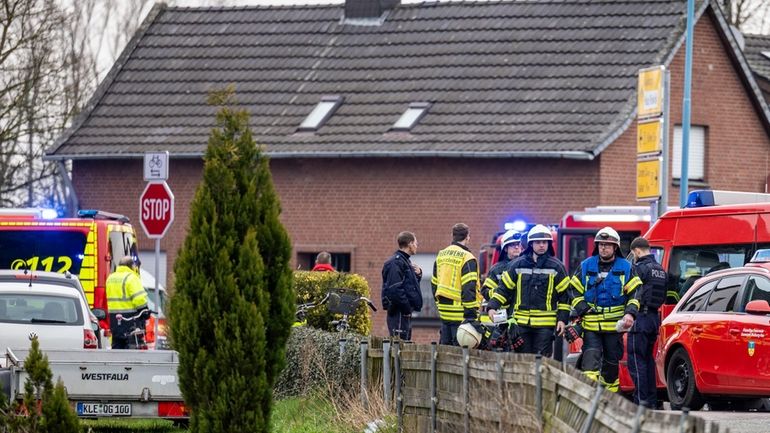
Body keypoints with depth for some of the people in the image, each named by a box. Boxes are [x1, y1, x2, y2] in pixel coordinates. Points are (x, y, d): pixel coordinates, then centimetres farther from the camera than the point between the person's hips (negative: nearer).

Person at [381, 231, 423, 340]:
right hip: (399, 312, -10)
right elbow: (394, 289, -22)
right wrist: (406, 309, -18)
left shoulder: (405, 261, 19)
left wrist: (418, 274, 7)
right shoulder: (396, 262, -14)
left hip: (405, 312, 10)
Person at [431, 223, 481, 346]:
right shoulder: (467, 258, -12)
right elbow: (469, 289, -17)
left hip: (444, 312, 7)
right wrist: (471, 316, -17)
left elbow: (434, 284, 17)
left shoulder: (441, 255, 11)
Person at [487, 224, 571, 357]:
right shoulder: (517, 265, 8)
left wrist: (562, 319, -2)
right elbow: (504, 288, 11)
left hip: (545, 325, -2)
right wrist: (492, 307, -2)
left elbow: (564, 295, 5)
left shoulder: (556, 267, 3)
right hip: (522, 323, 2)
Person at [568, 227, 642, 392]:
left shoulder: (625, 268, 4)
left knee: (612, 360, 11)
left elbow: (635, 293, 2)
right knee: (591, 358, -16)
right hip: (591, 324, -1)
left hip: (615, 325, 1)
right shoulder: (586, 266, 6)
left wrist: (630, 313, -14)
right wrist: (584, 310, -7)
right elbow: (574, 292, 8)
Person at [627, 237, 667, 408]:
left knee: (636, 360, -6)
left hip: (641, 317, -9)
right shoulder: (660, 270, 15)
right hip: (654, 317, 9)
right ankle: (652, 400, 16)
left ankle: (641, 399, -11)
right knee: (648, 359, 15)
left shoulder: (641, 268, -12)